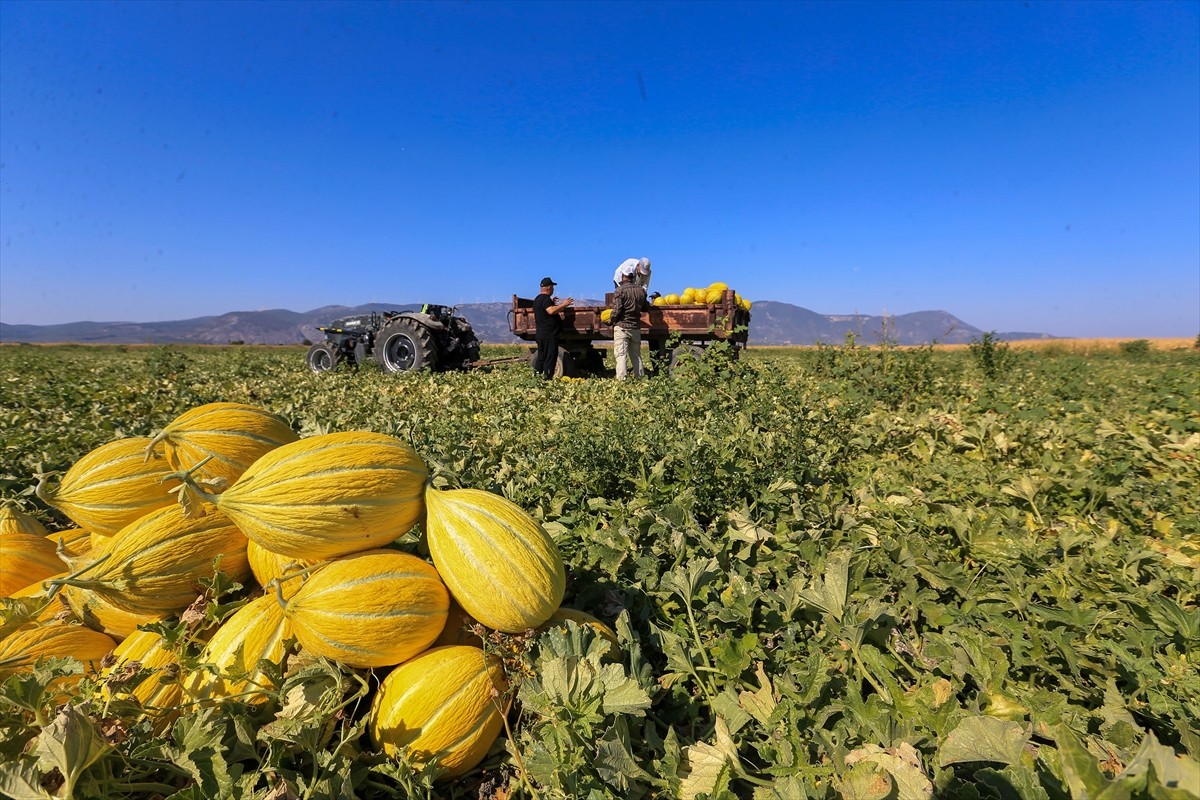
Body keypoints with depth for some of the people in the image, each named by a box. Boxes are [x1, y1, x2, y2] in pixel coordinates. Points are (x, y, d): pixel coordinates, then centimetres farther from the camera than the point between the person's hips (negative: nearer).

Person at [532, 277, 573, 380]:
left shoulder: (537, 299, 18)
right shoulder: (546, 299, -14)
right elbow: (551, 311, -31)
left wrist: (552, 303, 30)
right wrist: (563, 304, -25)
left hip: (540, 333, 10)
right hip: (549, 334, -10)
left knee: (541, 356, 13)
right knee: (551, 356, -6)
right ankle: (547, 377, -6)